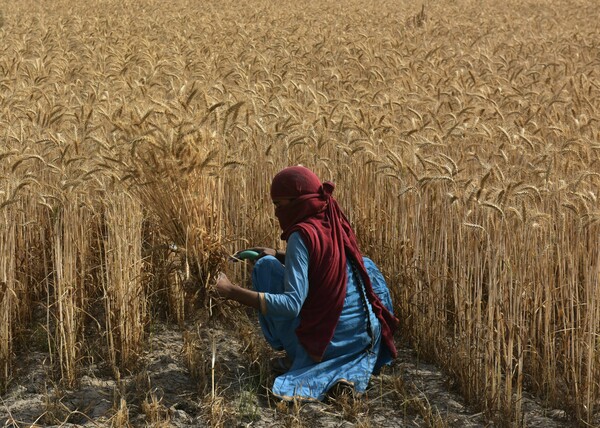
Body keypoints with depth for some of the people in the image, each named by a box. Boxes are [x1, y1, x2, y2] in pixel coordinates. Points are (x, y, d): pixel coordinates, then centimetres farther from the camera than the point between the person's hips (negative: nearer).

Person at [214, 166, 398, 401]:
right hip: (365, 336, 6)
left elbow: (292, 304, -24)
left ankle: (291, 351, 9)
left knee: (266, 266, 5)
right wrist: (280, 255, 22)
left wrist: (232, 292, -22)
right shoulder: (337, 224, 4)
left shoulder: (302, 234, -17)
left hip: (323, 345, -6)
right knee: (366, 266, 35)